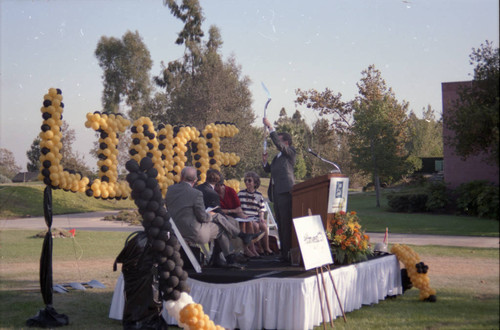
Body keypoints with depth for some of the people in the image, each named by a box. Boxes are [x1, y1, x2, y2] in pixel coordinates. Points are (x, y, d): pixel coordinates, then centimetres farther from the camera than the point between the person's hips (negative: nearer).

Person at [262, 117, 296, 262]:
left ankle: (288, 253, -11)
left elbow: (278, 143, -15)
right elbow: (269, 169, 30)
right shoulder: (278, 157, 24)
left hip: (286, 192, -9)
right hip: (276, 192, 9)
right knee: (280, 224, 9)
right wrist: (264, 160, 11)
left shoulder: (290, 152, 0)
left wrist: (270, 127, -12)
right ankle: (283, 252, 13)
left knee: (286, 223, -11)